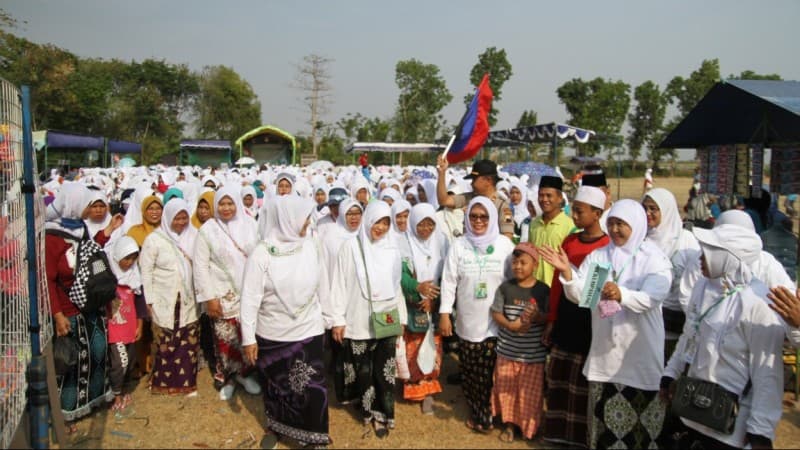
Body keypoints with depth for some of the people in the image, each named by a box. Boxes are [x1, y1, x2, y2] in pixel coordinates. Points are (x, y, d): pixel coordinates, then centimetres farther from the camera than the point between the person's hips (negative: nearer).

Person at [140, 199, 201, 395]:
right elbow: (146, 271, -3)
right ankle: (164, 381, 18)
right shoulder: (154, 239, -4)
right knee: (165, 343, 2)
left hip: (188, 300, 3)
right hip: (164, 301, -2)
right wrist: (150, 300, -5)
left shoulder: (193, 236, 3)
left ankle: (186, 381, 19)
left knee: (189, 342, 5)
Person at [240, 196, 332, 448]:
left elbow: (323, 286, 5)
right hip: (272, 334, -1)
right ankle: (275, 428, 43)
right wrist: (248, 337, -9)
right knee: (276, 386, 19)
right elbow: (250, 297, -10)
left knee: (312, 389, 0)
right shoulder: (262, 252, -13)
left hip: (309, 331, 1)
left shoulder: (311, 246, -6)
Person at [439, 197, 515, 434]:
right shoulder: (459, 245, -1)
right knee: (470, 370, 8)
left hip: (496, 321, -1)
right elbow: (449, 280, 1)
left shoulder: (505, 244, -3)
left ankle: (487, 414, 23)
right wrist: (444, 314, -2)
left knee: (492, 371, 1)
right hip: (468, 321, 1)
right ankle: (476, 412, 28)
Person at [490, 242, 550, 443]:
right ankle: (509, 424, 30)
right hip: (507, 350, 1)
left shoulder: (543, 290, -7)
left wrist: (537, 316, -26)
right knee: (506, 388, 12)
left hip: (533, 353, -1)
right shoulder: (505, 287, -4)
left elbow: (550, 317, -5)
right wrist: (510, 325, -19)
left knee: (530, 392, 8)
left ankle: (528, 427, 28)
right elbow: (496, 313, -3)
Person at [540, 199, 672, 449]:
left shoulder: (654, 258, -3)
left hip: (640, 353, -3)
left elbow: (651, 298, -20)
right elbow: (578, 295, -1)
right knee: (603, 414, 11)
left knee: (637, 416, 6)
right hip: (604, 351, 3)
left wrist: (621, 295, -39)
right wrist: (566, 271, -19)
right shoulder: (597, 257, 8)